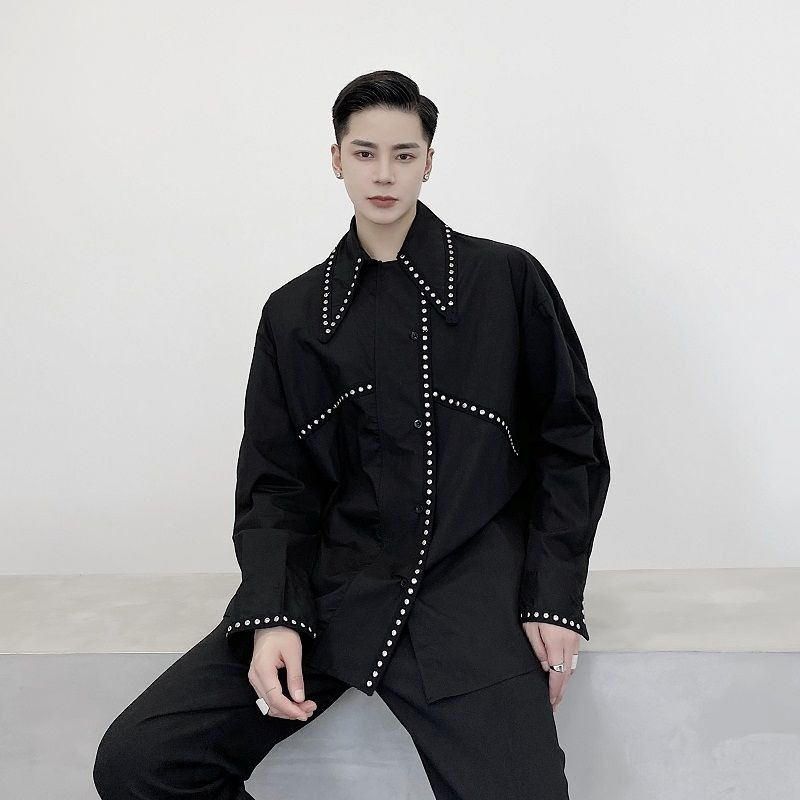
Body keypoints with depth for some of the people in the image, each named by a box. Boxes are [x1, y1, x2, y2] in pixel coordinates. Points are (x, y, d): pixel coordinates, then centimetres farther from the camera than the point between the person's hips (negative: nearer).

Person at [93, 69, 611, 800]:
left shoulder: (506, 281, 4)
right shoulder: (294, 313, 11)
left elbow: (569, 441, 6)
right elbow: (275, 483, 8)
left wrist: (554, 599, -3)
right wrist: (270, 615, -8)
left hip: (472, 598, -2)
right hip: (331, 585, 3)